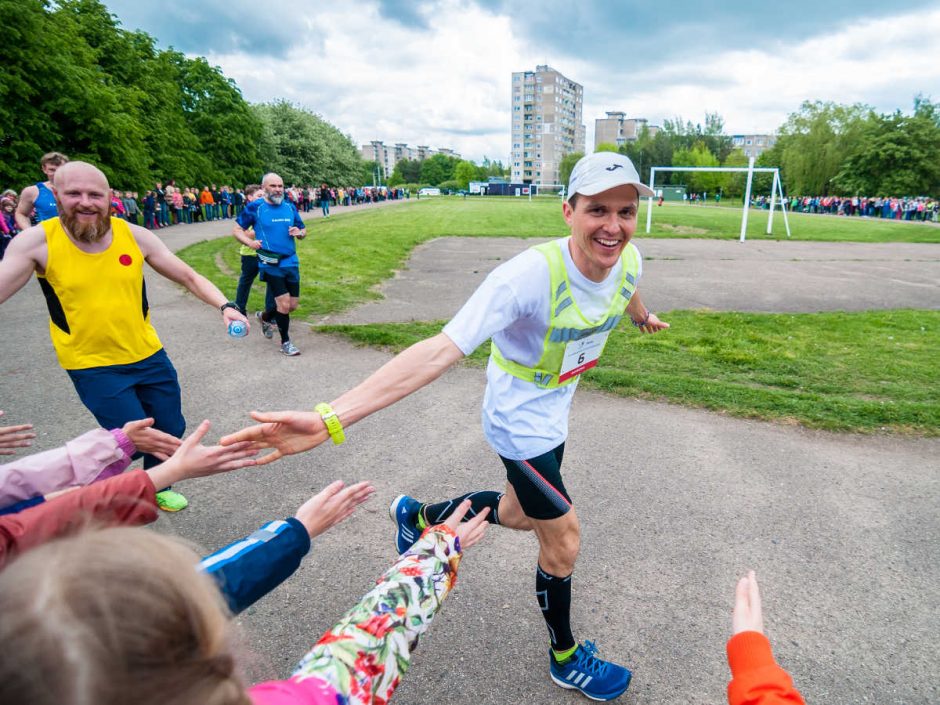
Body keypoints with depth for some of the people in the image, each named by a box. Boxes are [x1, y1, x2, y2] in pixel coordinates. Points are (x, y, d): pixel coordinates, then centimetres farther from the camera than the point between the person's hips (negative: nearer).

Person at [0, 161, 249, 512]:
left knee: (170, 430, 14)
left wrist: (224, 306, -18)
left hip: (149, 355, 4)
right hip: (93, 365, -3)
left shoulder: (135, 235, -7)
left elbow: (189, 277, -1)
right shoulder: (36, 242, -12)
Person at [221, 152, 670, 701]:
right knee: (563, 540, 7)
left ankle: (421, 518, 48)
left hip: (555, 411, 7)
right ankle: (566, 657, 38)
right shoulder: (531, 275, -37)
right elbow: (441, 351, -45)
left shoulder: (627, 260, -14)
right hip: (521, 423, -7)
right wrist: (329, 419, -54)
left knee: (521, 514, 25)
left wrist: (643, 316, 37)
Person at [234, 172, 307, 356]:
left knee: (293, 304, 10)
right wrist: (249, 242, -16)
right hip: (270, 264, -5)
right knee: (284, 303, -8)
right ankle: (285, 342, 12)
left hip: (291, 262, 5)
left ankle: (265, 317, 40)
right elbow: (237, 230, 3)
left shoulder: (290, 207, 8)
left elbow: (303, 230, 18)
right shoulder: (255, 207, -4)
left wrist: (299, 233, -6)